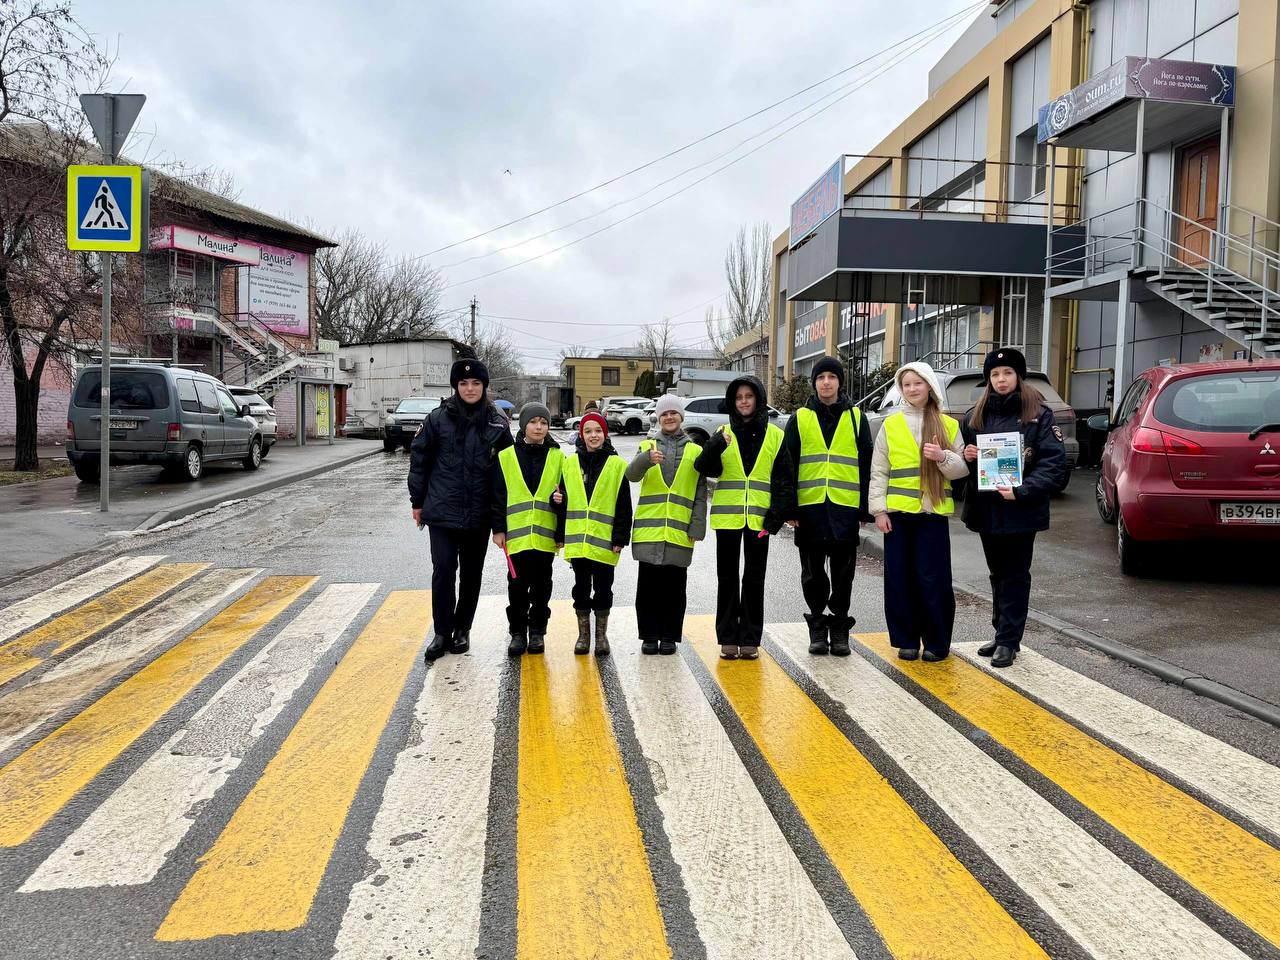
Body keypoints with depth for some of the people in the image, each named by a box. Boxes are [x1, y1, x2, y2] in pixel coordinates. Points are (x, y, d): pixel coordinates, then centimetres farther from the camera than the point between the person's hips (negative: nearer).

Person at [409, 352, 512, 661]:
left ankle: (462, 629, 25)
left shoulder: (497, 425, 1)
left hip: (479, 515, 2)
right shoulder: (438, 418, -2)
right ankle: (442, 632, 6)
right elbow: (419, 459, 4)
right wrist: (418, 501, 5)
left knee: (471, 574, 11)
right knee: (443, 569, -7)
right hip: (442, 511, -2)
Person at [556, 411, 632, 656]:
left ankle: (601, 634, 19)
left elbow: (623, 505, -1)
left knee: (603, 589, 6)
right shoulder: (570, 463, 7)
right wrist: (560, 535, 8)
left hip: (604, 541, -2)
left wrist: (620, 538, -6)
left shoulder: (617, 465, 0)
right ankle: (583, 634, 22)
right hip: (577, 540, 2)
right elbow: (563, 500, 11)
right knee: (581, 587, 10)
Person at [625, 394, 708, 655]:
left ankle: (669, 636, 15)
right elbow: (632, 474, -9)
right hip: (649, 529, 0)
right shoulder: (647, 447, 10)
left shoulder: (695, 451, 10)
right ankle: (649, 636, 13)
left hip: (679, 532, 0)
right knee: (648, 585, 4)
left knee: (674, 587, 5)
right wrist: (647, 459, -30)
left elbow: (700, 495, 7)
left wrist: (697, 528, -3)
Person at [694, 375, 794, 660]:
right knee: (727, 578, 6)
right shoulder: (723, 434, 6)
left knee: (754, 580, 6)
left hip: (758, 519, -1)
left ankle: (750, 639, 14)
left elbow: (783, 480, 3)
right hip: (727, 517, 1)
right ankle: (728, 639, 13)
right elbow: (705, 469, -7)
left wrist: (776, 517, -6)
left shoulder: (774, 436, 4)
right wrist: (714, 447, -26)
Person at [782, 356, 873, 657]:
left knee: (843, 573, 5)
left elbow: (866, 466, 6)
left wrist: (865, 509, 1)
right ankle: (818, 627, 18)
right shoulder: (800, 419, 7)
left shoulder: (856, 418, 7)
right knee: (813, 572, 6)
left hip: (845, 507, 0)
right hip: (809, 507, 0)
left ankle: (839, 629, 15)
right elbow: (788, 466, 5)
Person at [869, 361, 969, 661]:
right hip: (898, 512, 1)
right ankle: (906, 640, 17)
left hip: (933, 512, -1)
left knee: (934, 579, -1)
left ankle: (937, 642, 13)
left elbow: (963, 468, 4)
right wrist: (879, 510, -3)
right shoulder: (890, 425, 5)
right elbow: (878, 471, 4)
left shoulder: (948, 425, 5)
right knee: (899, 578, 4)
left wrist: (943, 457, -16)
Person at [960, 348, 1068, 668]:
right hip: (985, 508, 5)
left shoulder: (1039, 415, -4)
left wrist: (1023, 491, -21)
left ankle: (1008, 641, 8)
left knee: (1015, 576, 2)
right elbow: (961, 454, 18)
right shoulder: (976, 416, 9)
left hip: (1020, 512, -5)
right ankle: (1001, 634, 25)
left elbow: (1054, 462, -11)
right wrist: (966, 455, -6)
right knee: (997, 574, 15)